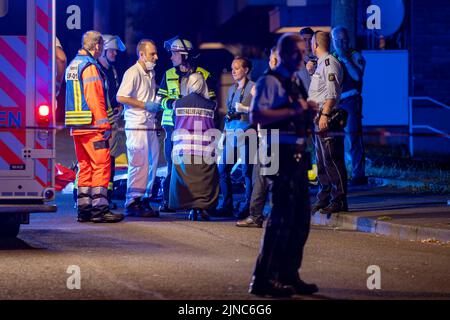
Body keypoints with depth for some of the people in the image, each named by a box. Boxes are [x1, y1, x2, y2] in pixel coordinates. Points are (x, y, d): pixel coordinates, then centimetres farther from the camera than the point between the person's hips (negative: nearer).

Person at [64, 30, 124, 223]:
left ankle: (84, 209, 11)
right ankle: (100, 209, -11)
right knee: (101, 164, -8)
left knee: (85, 166, 11)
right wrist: (104, 124, -16)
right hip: (91, 125, -9)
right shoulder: (90, 67, -12)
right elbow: (94, 98, -18)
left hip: (76, 126, 9)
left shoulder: (73, 65, 18)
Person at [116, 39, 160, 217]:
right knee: (139, 164, -9)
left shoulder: (151, 73, 18)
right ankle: (132, 202, -4)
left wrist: (156, 106, 12)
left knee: (152, 164, 10)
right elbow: (121, 97, -18)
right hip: (136, 126, -9)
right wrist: (145, 105, -17)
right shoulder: (133, 73, -10)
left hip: (150, 126, 9)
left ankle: (144, 200, 17)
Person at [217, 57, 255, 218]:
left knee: (247, 170, -6)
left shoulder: (252, 88, -1)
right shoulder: (232, 89, 19)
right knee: (222, 168, 4)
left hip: (245, 131, -7)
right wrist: (224, 131, 19)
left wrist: (245, 109, -21)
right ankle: (226, 205, 12)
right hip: (230, 131, 7)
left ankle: (247, 206, -1)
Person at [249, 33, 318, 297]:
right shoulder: (270, 81, -10)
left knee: (301, 218, 13)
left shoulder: (297, 83, 19)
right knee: (282, 216, -9)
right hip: (281, 154, -10)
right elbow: (256, 116, -22)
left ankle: (289, 274, 23)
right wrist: (291, 111, -23)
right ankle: (264, 278, -3)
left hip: (298, 154, 10)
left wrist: (308, 112, 7)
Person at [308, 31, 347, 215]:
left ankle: (339, 201, -9)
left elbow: (332, 93, -19)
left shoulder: (329, 62, -11)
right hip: (319, 118, 11)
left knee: (332, 160, -10)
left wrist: (325, 115, -24)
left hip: (328, 118, -11)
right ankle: (324, 200, 19)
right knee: (322, 161, 14)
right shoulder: (321, 63, 20)